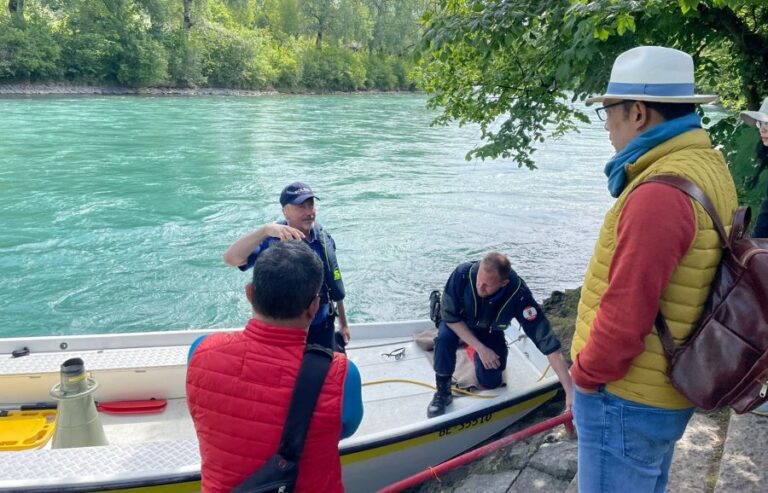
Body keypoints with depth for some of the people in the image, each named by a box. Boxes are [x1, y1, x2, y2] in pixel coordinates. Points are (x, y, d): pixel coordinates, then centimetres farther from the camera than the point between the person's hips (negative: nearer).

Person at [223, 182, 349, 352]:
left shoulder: (324, 239, -4)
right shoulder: (272, 241, -19)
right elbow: (230, 259, -36)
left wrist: (343, 323, 13)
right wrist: (265, 230, -48)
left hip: (322, 329, 4)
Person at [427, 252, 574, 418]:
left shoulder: (519, 295, -38)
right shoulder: (463, 274, -38)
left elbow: (549, 343, -38)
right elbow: (449, 316, -25)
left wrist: (570, 391, -41)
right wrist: (480, 348, -29)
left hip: (489, 331, 1)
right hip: (457, 322, -1)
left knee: (490, 382, -6)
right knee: (445, 337, -33)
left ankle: (475, 349, 27)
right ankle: (442, 391, -8)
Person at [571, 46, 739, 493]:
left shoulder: (659, 194, -28)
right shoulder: (710, 167, 3)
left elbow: (625, 313, -27)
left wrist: (585, 374, -10)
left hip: (627, 398, -9)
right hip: (667, 388, 9)